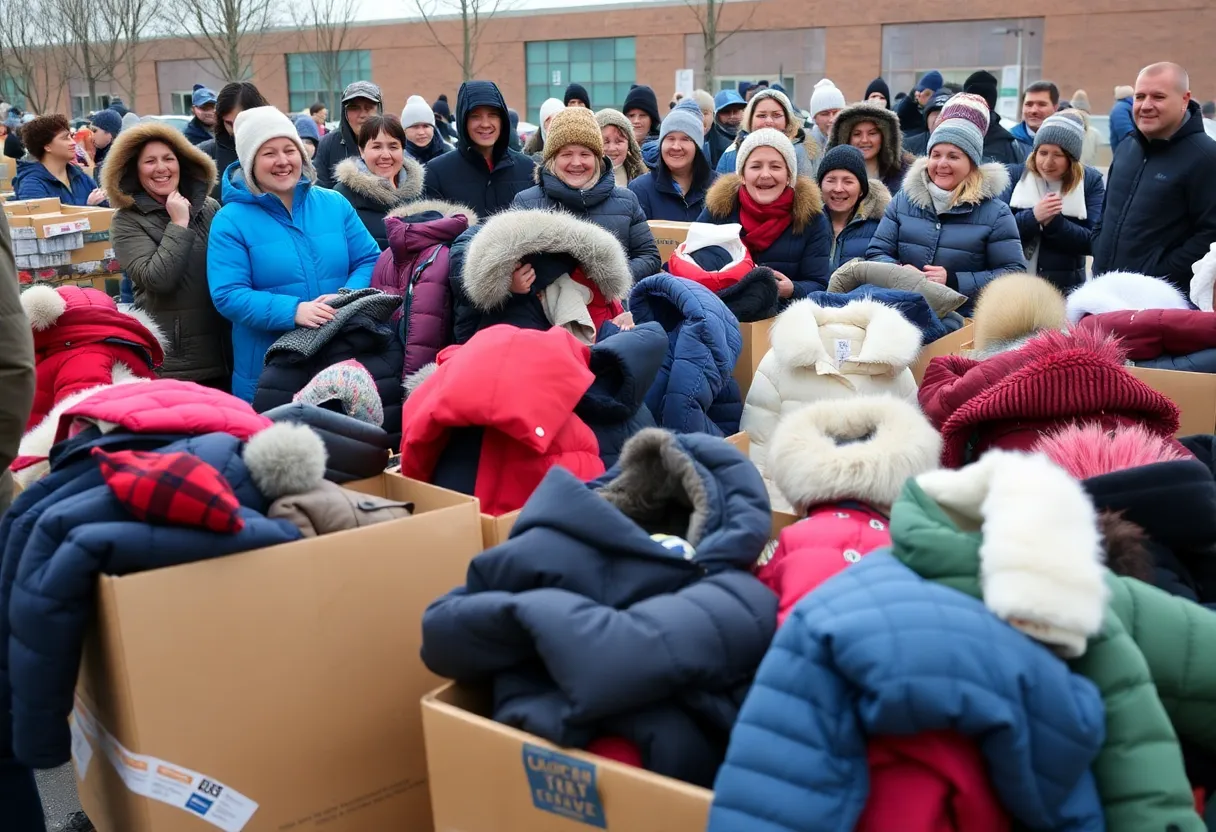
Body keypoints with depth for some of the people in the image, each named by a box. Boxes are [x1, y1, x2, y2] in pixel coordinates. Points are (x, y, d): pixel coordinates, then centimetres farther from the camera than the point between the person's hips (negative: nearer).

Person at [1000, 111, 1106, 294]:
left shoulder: (1091, 181, 2)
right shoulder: (1015, 175, 4)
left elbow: (1093, 243, -8)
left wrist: (1054, 222, -21)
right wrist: (1033, 216, -21)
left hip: (1065, 288, 0)